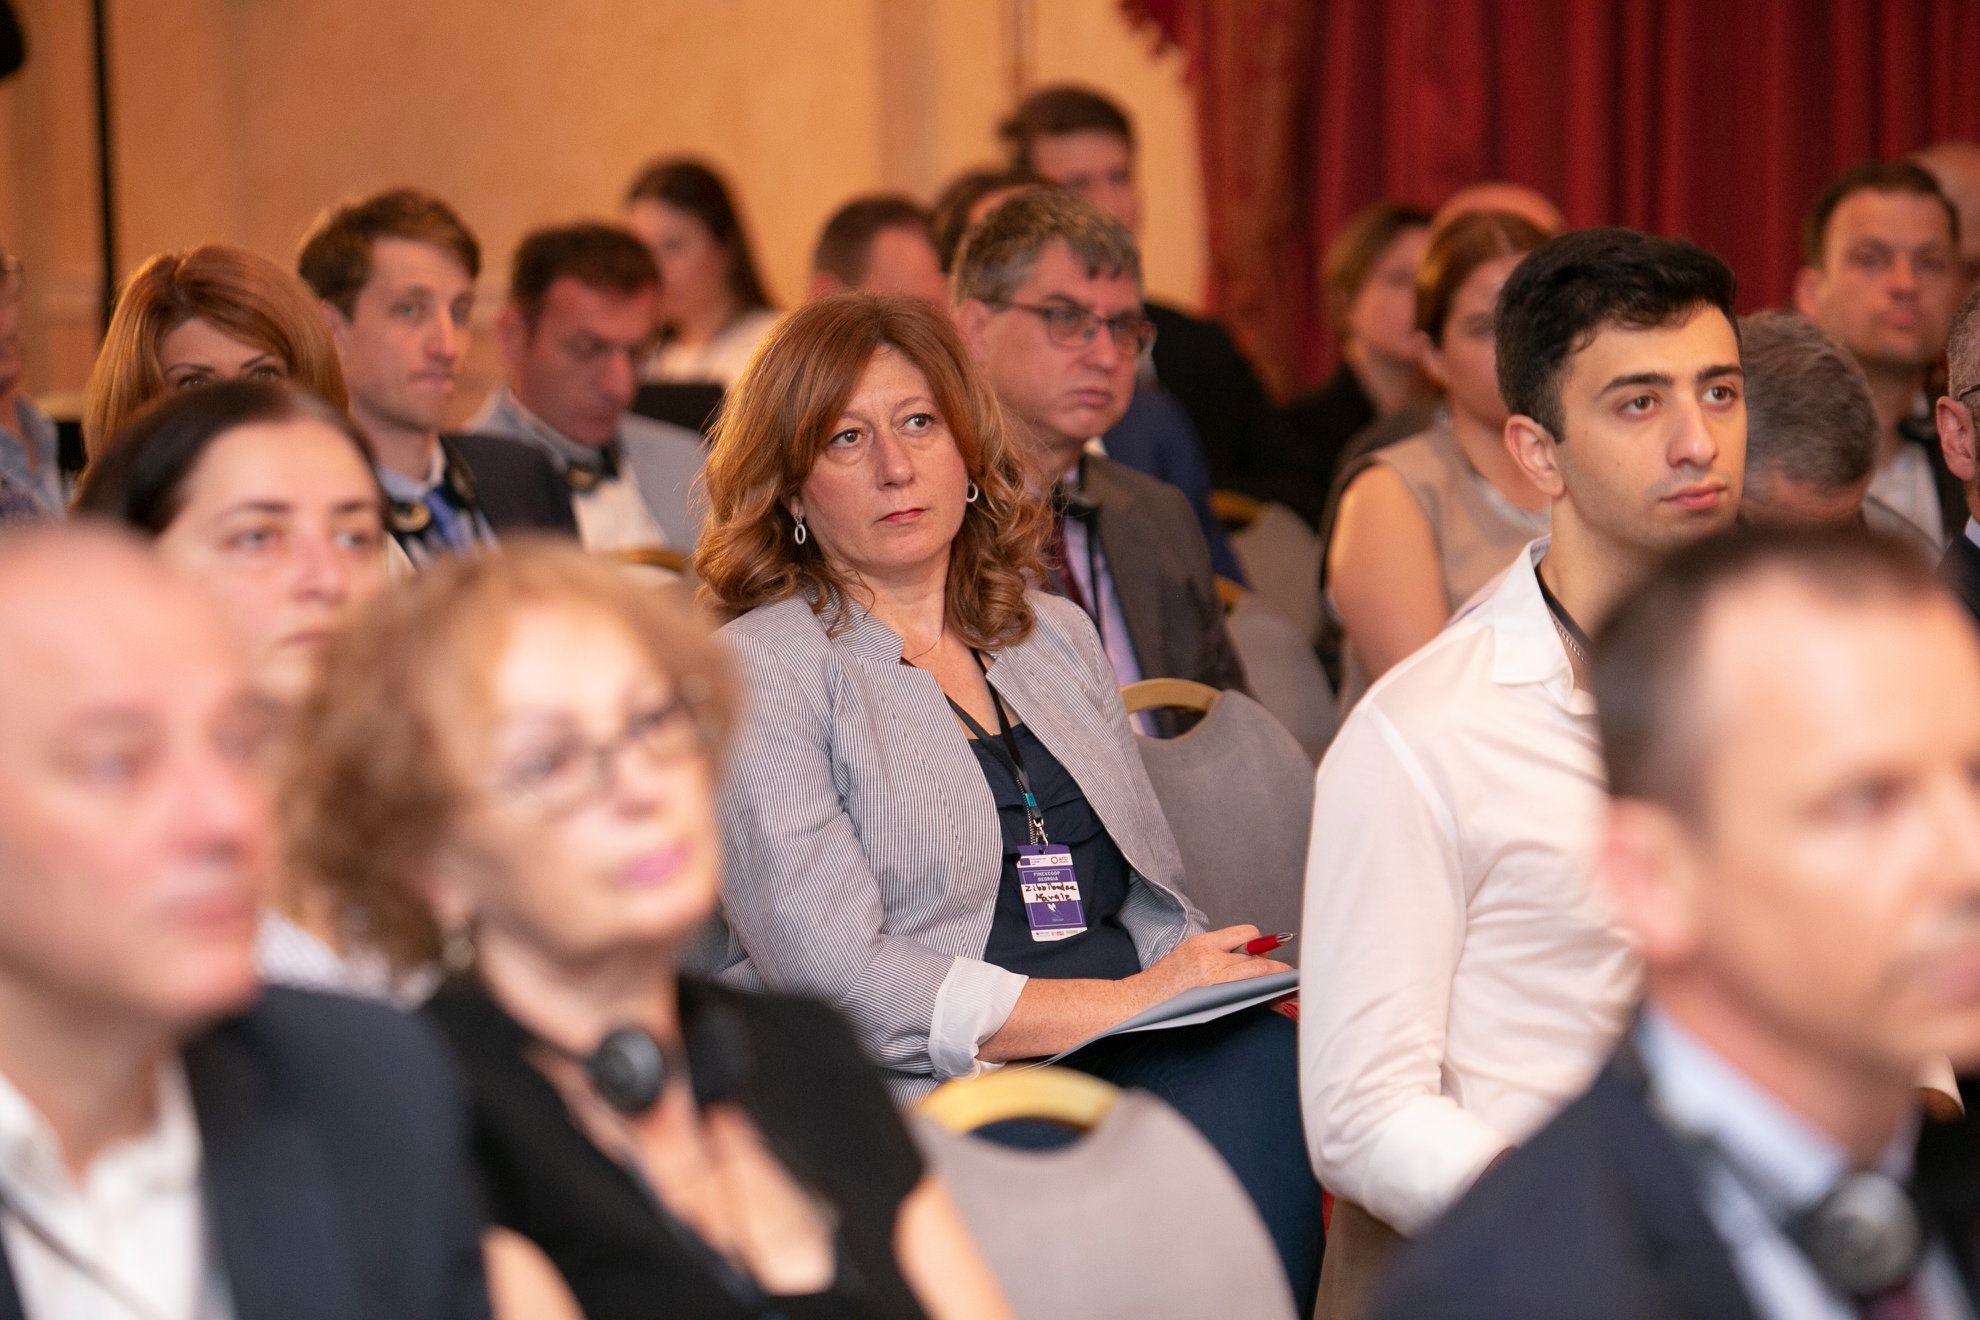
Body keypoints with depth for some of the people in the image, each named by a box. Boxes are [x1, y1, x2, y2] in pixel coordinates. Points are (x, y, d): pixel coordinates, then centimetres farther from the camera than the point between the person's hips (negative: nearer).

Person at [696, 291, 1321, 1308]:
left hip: (1129, 1070, 6)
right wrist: (1127, 1002, -12)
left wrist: (1221, 979, -4)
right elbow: (834, 978, -11)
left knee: (1265, 1065, -28)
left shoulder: (1057, 638, 21)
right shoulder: (762, 671, 1)